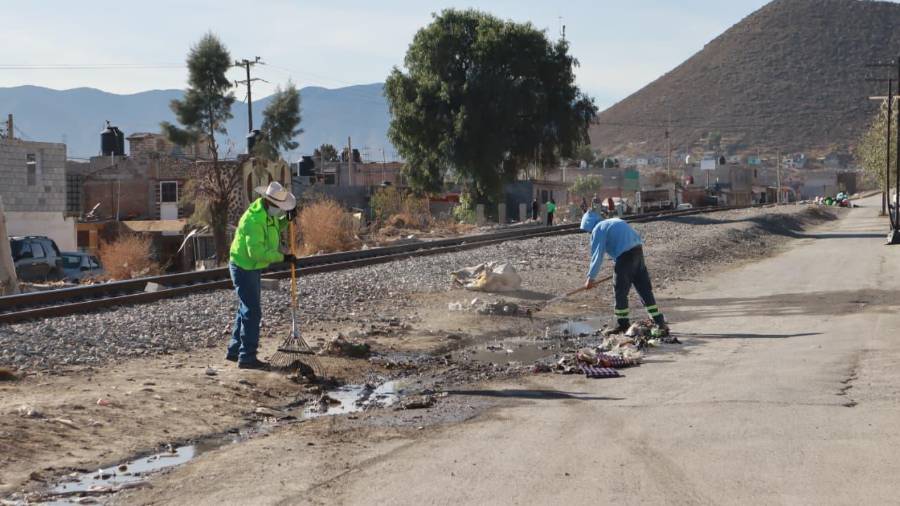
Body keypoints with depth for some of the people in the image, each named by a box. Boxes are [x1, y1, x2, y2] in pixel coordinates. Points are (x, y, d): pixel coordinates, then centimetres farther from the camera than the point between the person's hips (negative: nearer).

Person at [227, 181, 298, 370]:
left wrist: (287, 219, 1)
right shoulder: (254, 220, -28)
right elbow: (256, 252, -31)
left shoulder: (269, 213, 2)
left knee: (246, 310, 18)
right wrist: (282, 257, -26)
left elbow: (275, 228, 21)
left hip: (252, 268, 10)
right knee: (253, 312, -8)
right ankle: (247, 358, -4)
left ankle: (234, 351, 28)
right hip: (244, 268, -10)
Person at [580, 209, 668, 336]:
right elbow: (637, 237, 27)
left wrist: (591, 277, -4)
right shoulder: (613, 222, 26)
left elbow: (597, 255, -7)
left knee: (620, 292, 5)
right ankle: (660, 323, 5)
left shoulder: (598, 230, 0)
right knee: (645, 290, 8)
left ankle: (622, 323, 13)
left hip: (625, 256, -8)